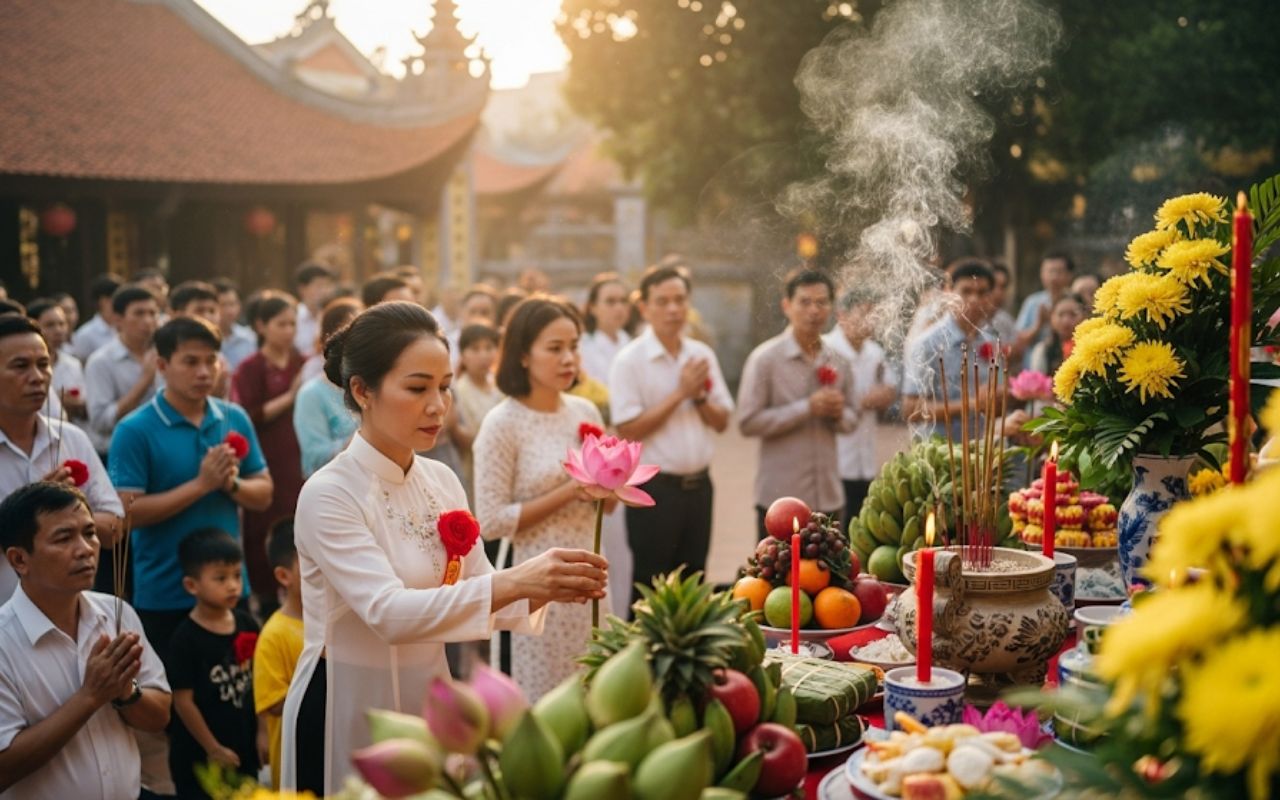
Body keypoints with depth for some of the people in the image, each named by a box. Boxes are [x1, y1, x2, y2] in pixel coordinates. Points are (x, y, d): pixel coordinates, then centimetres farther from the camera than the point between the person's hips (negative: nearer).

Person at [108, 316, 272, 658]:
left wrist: (231, 483, -14)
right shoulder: (134, 431, -11)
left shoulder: (236, 419, 3)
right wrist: (200, 484, -21)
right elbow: (128, 512, -17)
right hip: (164, 596, -4)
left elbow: (263, 494, 7)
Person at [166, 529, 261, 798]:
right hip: (200, 758, -5)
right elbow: (183, 701, -14)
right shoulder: (186, 638, -16)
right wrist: (213, 749, -11)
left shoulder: (247, 625, -1)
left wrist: (263, 731, 6)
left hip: (244, 749, 5)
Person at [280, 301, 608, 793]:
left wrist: (544, 588, -17)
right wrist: (514, 582, -39)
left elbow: (479, 597, 3)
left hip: (427, 699, 7)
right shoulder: (328, 495, -18)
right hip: (347, 711, -6)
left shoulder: (442, 482, 2)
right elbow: (389, 612, -31)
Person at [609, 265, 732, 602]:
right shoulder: (629, 361, -10)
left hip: (698, 484, 5)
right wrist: (680, 393, -15)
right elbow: (628, 431, -16)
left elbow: (721, 421, 10)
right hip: (654, 488, -5)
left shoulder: (703, 355, 7)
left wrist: (699, 395, -10)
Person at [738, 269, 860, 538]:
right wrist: (807, 408, -16)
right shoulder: (765, 359, -6)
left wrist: (839, 414, -5)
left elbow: (852, 418, 19)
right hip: (780, 498, -5)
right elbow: (748, 422, -12)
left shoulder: (838, 363, 10)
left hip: (829, 497, 5)